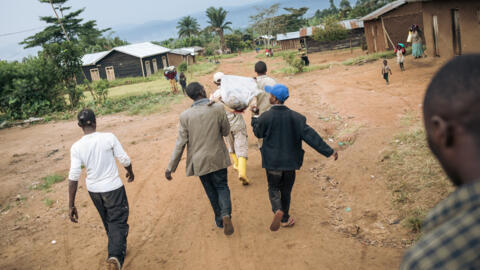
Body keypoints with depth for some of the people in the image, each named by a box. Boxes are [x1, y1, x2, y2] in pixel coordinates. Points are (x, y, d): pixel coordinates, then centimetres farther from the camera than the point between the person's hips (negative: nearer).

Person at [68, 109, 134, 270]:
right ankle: (116, 255, -17)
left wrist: (71, 205, -8)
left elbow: (73, 177, -13)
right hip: (113, 188, -3)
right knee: (118, 222, 6)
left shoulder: (76, 147, -10)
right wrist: (130, 172, 14)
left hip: (93, 190, 4)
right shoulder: (109, 138, -16)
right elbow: (124, 160, -9)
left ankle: (116, 250, 44)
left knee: (107, 221, 24)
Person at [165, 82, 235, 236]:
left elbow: (180, 144, -11)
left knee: (211, 190, 17)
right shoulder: (218, 109, -13)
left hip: (199, 161, 1)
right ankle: (226, 214, -7)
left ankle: (220, 220, 30)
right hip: (218, 158, -1)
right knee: (222, 187, 15)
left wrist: (171, 167, -4)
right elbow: (226, 131, -2)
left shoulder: (185, 116, -12)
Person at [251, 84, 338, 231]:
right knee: (286, 190, 19)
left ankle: (278, 210, -12)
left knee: (273, 188, 16)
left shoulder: (265, 117, -16)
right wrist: (329, 151, -10)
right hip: (290, 161, 2)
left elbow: (258, 133, 2)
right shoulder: (295, 117, -10)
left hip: (273, 161, -2)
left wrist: (255, 116, 19)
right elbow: (310, 135, -13)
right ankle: (284, 219, 32)